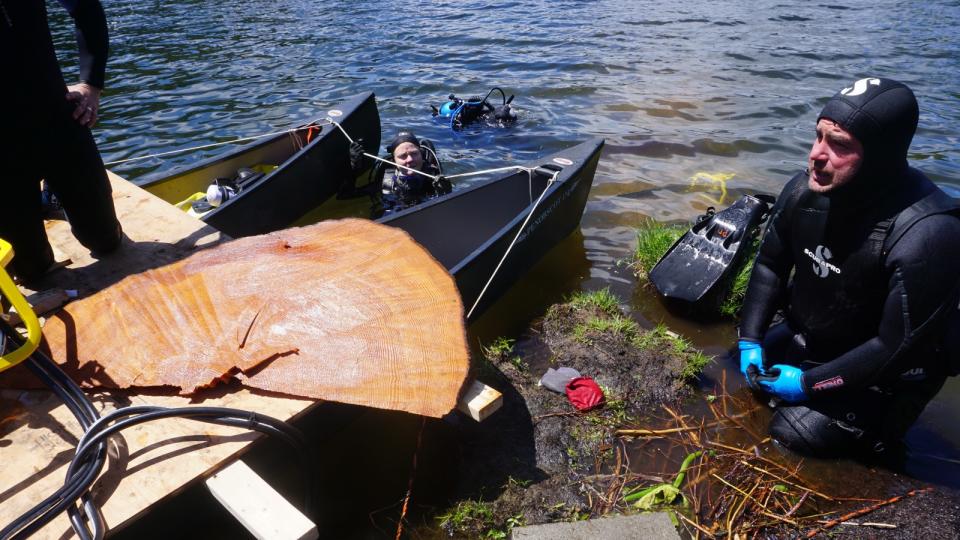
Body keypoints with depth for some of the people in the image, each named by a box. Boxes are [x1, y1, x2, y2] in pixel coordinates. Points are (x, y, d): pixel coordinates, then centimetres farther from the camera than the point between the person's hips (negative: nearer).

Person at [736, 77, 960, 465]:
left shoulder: (926, 234, -35)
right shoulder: (805, 189, -16)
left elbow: (897, 347, -28)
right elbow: (770, 265, -1)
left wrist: (810, 383, -22)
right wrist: (750, 340, -7)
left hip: (883, 373, -6)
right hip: (808, 337, 6)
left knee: (795, 434, -12)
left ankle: (876, 437, 15)